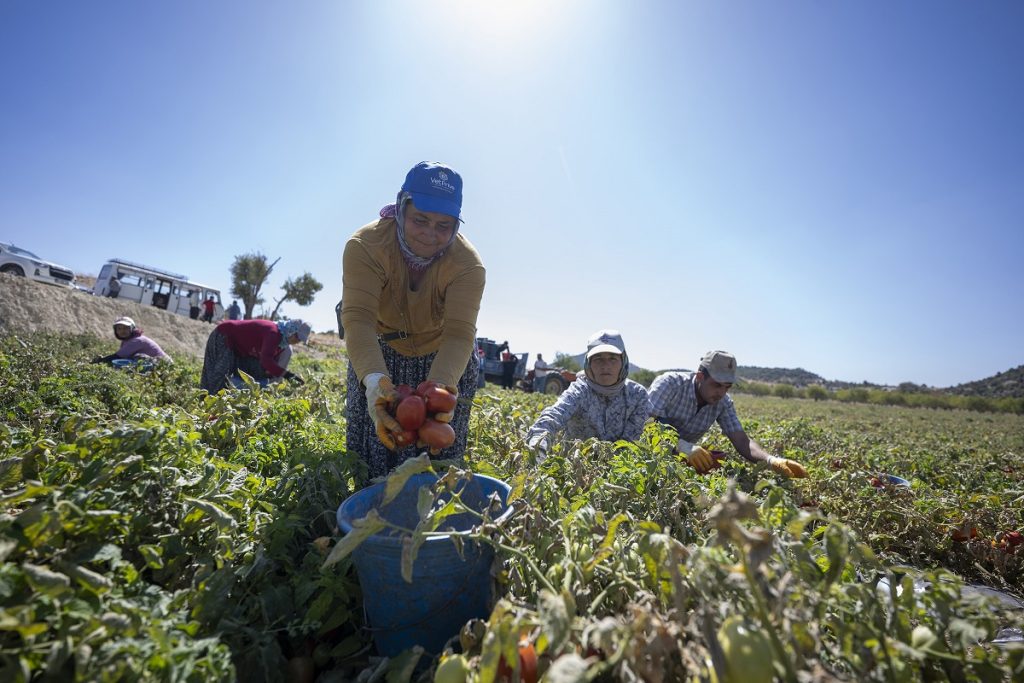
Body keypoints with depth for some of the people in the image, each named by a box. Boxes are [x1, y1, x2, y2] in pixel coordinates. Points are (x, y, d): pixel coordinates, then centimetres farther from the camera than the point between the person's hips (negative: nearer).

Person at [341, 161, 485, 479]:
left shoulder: (468, 264, -28)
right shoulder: (365, 246, -28)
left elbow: (458, 333, -40)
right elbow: (358, 319, -40)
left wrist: (440, 388, -59)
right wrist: (373, 379, -58)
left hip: (444, 361, 0)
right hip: (379, 356, 1)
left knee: (439, 452, 4)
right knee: (374, 446, 5)